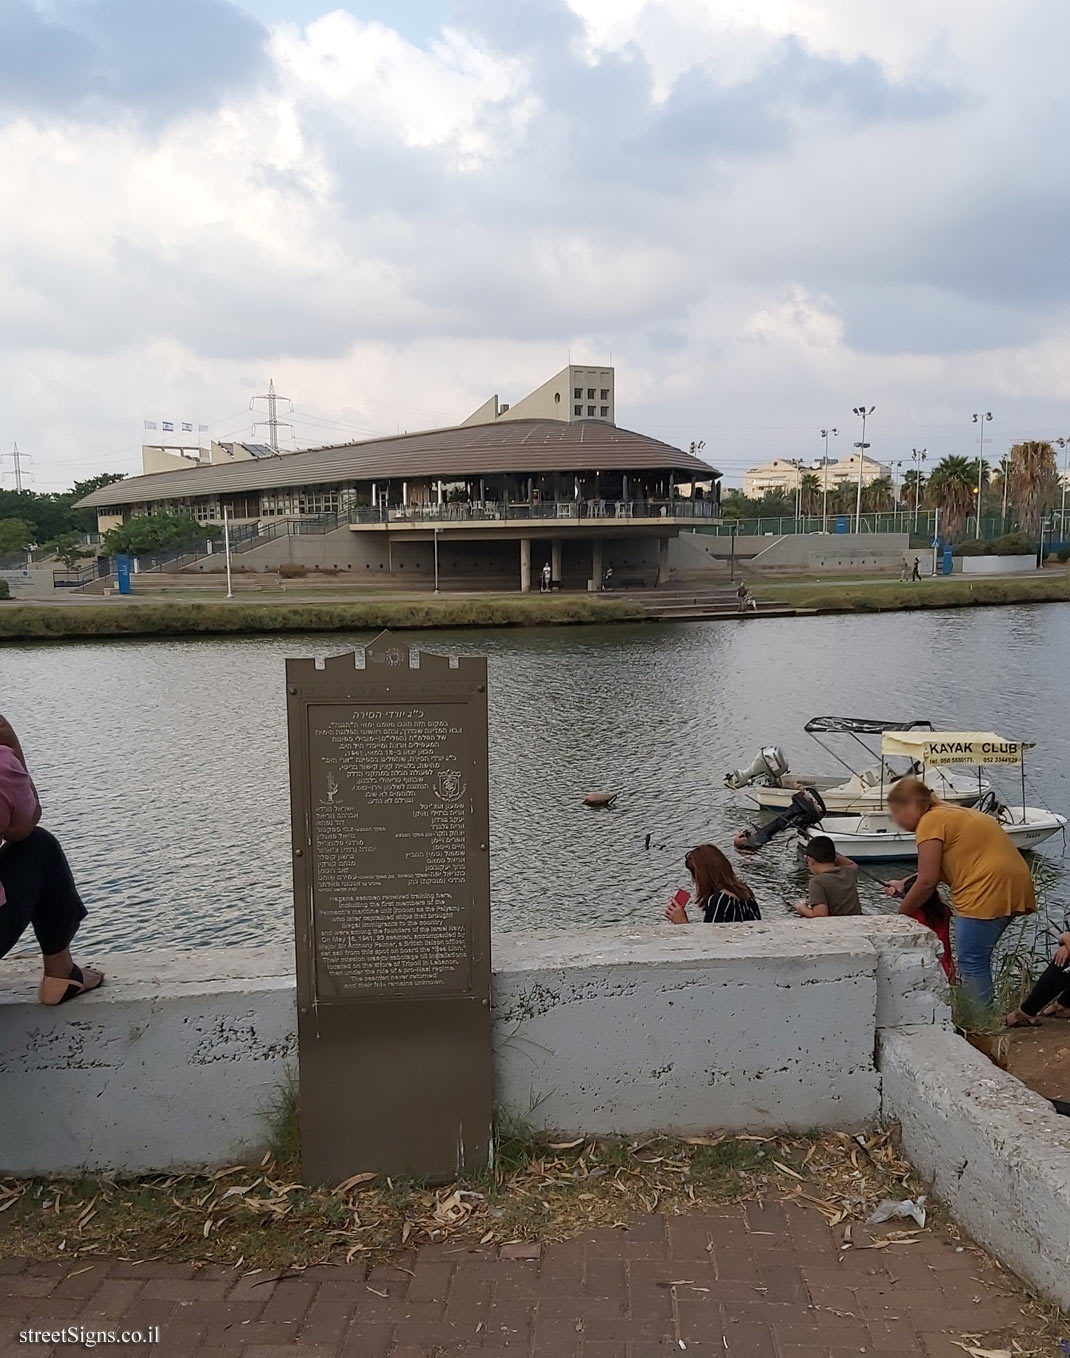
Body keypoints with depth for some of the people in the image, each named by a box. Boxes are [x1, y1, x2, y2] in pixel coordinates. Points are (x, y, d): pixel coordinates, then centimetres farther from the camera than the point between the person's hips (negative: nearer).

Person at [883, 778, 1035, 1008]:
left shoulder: (930, 821, -9)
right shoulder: (952, 814, 20)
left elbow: (927, 881, -10)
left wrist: (900, 915, 1)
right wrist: (906, 886, 15)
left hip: (987, 891, -10)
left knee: (971, 963, -3)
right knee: (978, 960, 16)